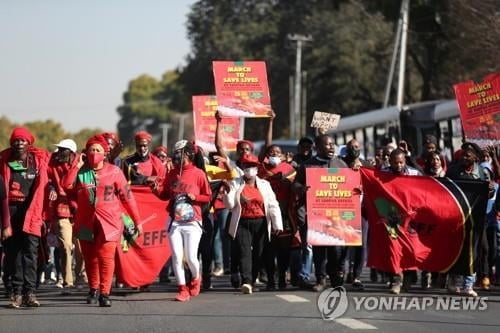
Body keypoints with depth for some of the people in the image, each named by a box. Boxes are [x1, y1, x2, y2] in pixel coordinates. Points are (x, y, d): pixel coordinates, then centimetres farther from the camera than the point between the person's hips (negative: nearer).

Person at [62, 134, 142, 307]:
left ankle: (104, 293, -13)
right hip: (86, 221, 3)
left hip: (108, 221, -3)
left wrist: (136, 220, 3)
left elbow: (127, 196, 3)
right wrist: (77, 165, -10)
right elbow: (67, 184, -10)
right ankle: (93, 289, 26)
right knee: (90, 257, 9)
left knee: (106, 256, -15)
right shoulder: (80, 171, 8)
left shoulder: (113, 171, 1)